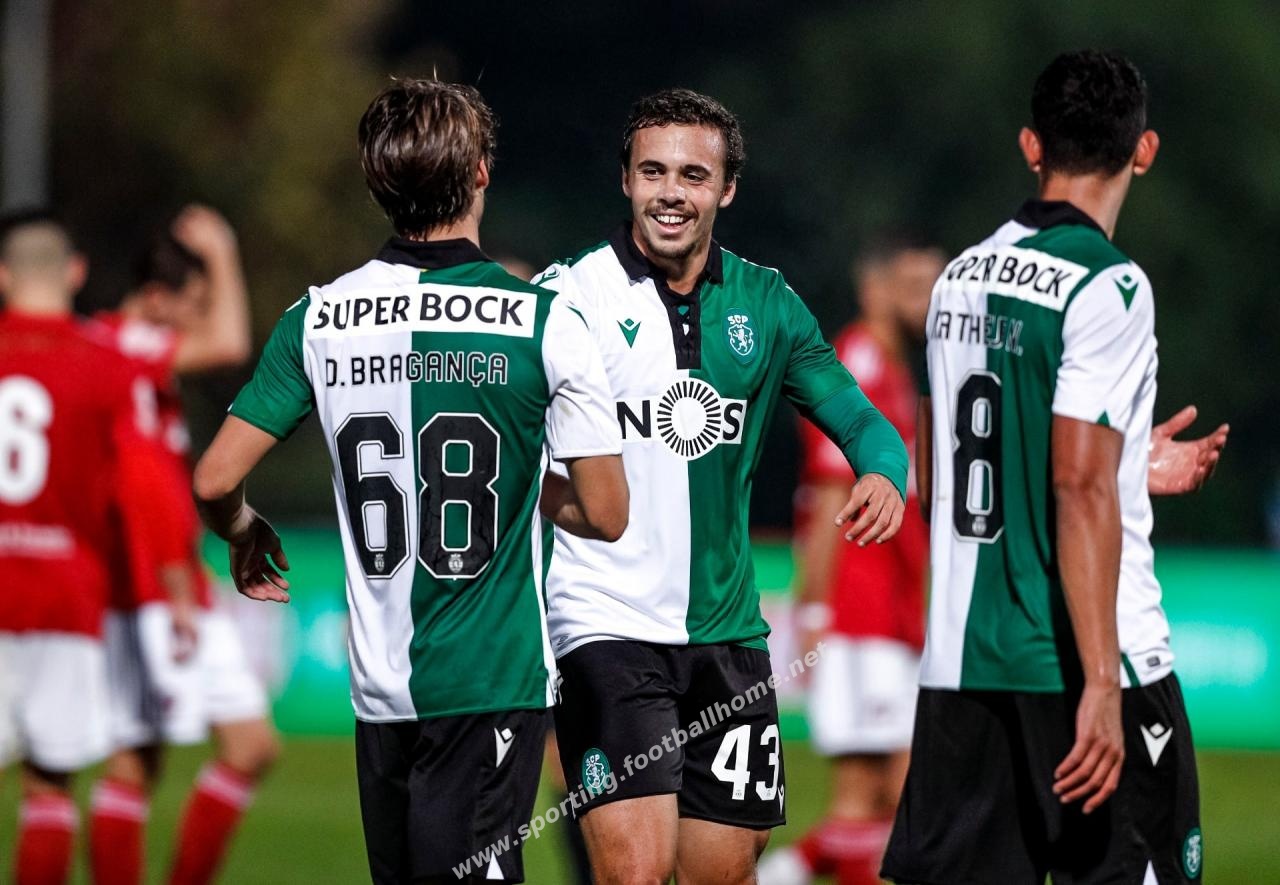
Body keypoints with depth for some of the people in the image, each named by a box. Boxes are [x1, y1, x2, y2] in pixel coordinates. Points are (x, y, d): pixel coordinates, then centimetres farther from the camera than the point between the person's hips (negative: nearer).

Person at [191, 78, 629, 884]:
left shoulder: (318, 320, 1)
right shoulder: (545, 324, -9)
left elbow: (215, 481, 2)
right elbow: (605, 514, -6)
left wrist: (245, 534, 25)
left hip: (381, 689, 4)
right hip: (495, 684, -4)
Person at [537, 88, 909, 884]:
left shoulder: (768, 305, 8)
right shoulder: (570, 295, -5)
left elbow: (857, 418, 14)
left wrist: (884, 473, -8)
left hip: (728, 632, 5)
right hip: (608, 629, -5)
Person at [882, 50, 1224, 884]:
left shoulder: (961, 278, 12)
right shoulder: (1108, 286, -11)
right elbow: (1080, 491, -18)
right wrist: (1102, 684, -19)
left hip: (961, 660, 7)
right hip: (1079, 667, -6)